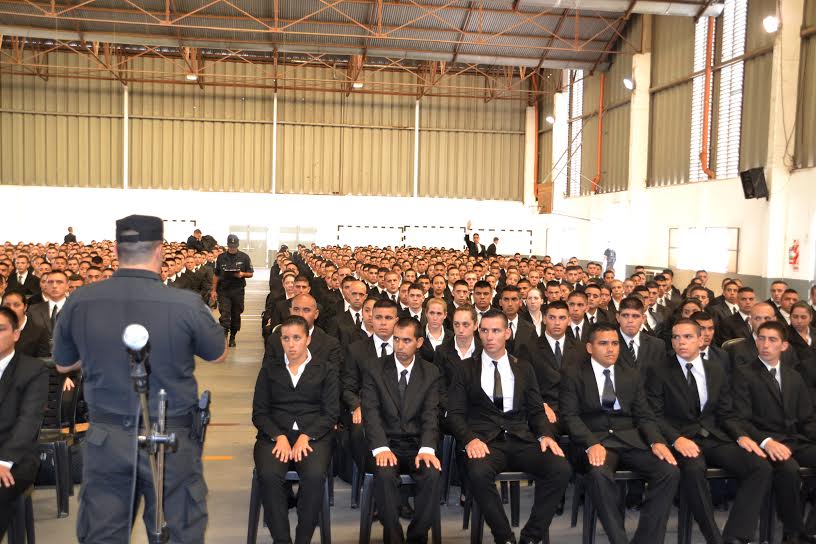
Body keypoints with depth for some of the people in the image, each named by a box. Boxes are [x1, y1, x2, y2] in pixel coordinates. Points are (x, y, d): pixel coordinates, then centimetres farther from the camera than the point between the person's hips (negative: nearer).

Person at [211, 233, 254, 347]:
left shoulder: (244, 257, 2)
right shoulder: (221, 257, 5)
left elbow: (251, 273, 6)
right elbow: (216, 275, 10)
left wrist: (242, 274, -15)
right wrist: (213, 290, 5)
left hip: (238, 290, 0)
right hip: (223, 290, 0)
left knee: (236, 314, 8)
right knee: (224, 314, -10)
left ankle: (232, 337, 22)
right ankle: (223, 337, -11)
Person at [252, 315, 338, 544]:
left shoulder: (326, 369, 12)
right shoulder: (269, 369, 17)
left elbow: (331, 413, 4)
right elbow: (259, 412, 9)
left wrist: (305, 437, -12)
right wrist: (279, 437, -10)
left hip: (313, 435, -1)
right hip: (274, 435, 1)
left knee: (315, 475, -32)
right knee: (269, 475, -31)